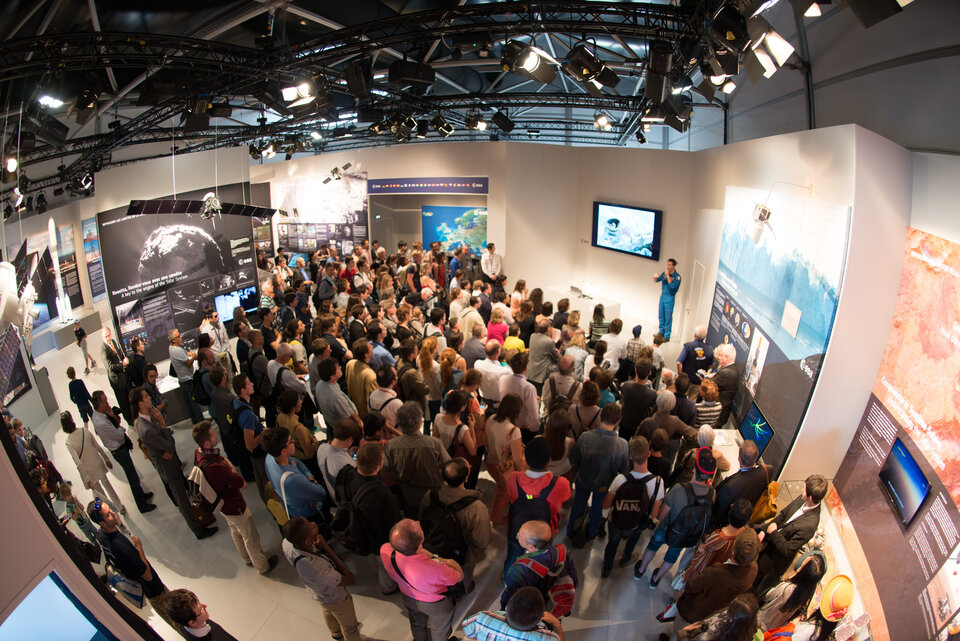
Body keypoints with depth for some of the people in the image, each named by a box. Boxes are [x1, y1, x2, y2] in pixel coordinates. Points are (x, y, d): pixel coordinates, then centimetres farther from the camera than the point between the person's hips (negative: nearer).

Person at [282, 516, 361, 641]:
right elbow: (351, 580, -36)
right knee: (349, 626, 26)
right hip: (335, 598, -7)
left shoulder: (286, 543, -32)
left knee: (328, 613, 39)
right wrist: (326, 547, -39)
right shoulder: (316, 568, -50)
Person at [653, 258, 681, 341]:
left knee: (668, 317, -2)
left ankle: (667, 336, 4)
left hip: (670, 298, -6)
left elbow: (672, 286, -23)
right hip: (662, 296, 6)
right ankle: (661, 332, 30)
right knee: (661, 315, 15)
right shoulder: (664, 273, 4)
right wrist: (655, 276, -19)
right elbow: (656, 281, 3)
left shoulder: (677, 277, -12)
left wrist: (667, 276, -23)